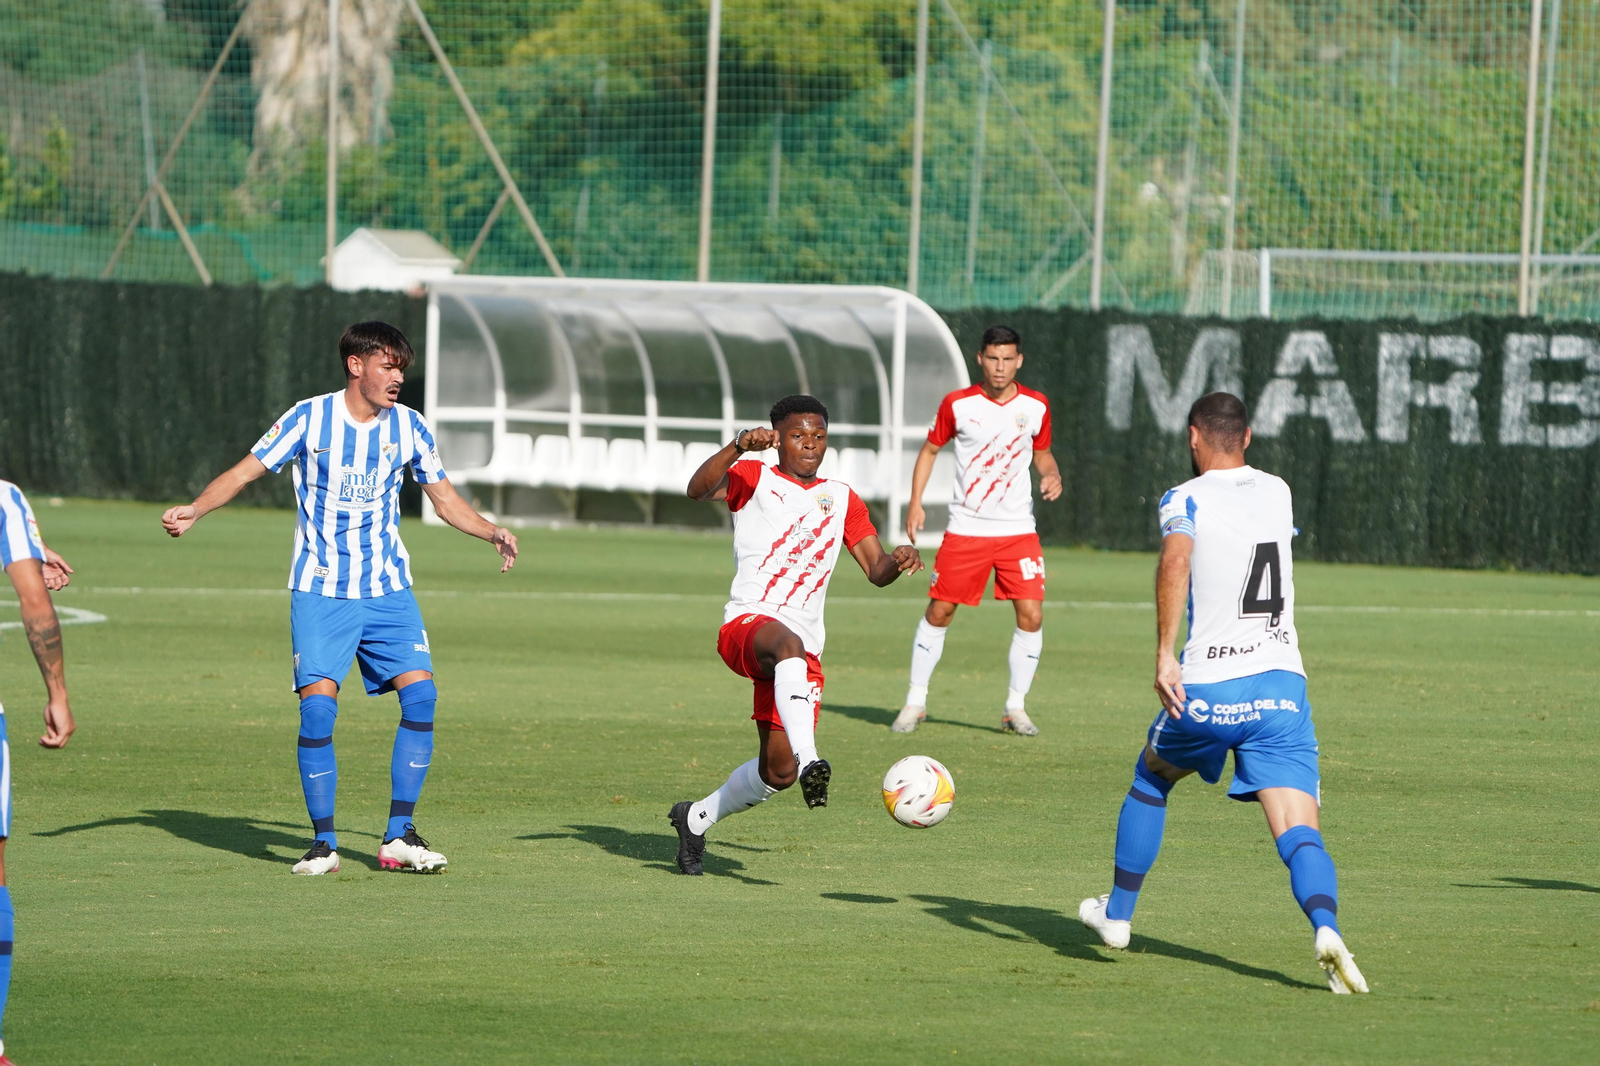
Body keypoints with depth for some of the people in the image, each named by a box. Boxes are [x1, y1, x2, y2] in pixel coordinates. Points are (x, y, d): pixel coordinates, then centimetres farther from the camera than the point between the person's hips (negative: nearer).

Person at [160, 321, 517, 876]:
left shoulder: (408, 427, 4)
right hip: (319, 590, -3)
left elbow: (445, 498, 13)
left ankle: (399, 836, -3)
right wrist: (194, 510, -16)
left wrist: (491, 531, -3)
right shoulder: (308, 419, -4)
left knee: (420, 694, -12)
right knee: (318, 704, -14)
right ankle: (323, 842, -2)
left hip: (388, 588, 3)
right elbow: (244, 472, -1)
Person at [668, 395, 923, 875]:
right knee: (788, 644, -42)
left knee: (778, 771, -1)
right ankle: (809, 761, -60)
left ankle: (695, 819, 25)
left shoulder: (841, 499, 22)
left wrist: (897, 561, -9)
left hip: (802, 647, 5)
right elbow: (698, 489, -12)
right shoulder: (755, 478, 9)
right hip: (746, 622, -5)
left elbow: (876, 571, 15)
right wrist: (739, 447, -28)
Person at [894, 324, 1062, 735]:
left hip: (1018, 530, 1)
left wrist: (1052, 475, -7)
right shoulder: (957, 404, -5)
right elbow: (930, 450, 7)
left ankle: (1015, 708, 5)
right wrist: (915, 502, -2)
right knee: (939, 612, 2)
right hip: (965, 528, -1)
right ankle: (915, 701, 17)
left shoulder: (1035, 405, 0)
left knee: (1031, 615, -9)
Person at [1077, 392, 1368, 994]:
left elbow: (1176, 561, -23)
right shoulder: (1278, 493, 12)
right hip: (1282, 683, 2)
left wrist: (1164, 656, -27)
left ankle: (1117, 914, 37)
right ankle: (1326, 929, -35)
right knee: (1298, 832, -7)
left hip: (1208, 692, -2)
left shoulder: (1186, 501, -2)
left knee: (1151, 778, 27)